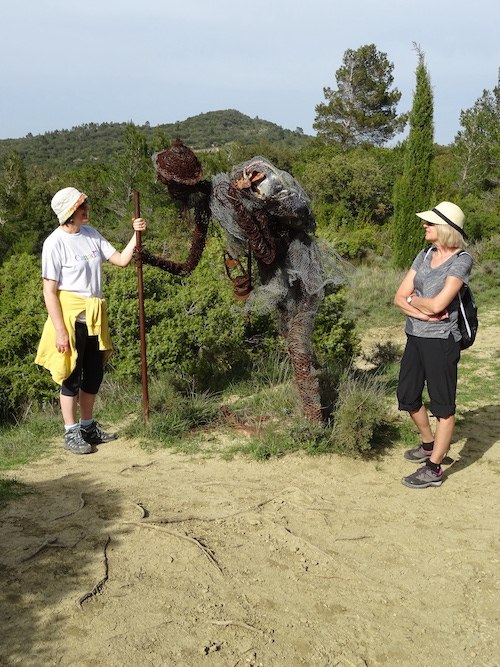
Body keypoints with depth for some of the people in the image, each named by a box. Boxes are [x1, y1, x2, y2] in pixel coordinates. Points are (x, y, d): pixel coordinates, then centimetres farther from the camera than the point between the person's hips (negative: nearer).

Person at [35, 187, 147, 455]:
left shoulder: (91, 234, 6)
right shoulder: (55, 242, -14)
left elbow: (121, 260, 6)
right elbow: (50, 291, -15)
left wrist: (136, 235, -6)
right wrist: (60, 330, -18)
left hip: (94, 316, 7)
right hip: (70, 316, -7)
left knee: (94, 374, 15)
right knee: (71, 376, 3)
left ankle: (88, 428, 30)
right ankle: (71, 434, 16)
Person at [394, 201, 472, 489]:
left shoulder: (461, 260, -13)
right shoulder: (425, 256, 7)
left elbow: (438, 304, -21)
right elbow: (400, 297, 2)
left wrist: (413, 300, -3)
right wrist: (423, 313, -14)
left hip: (441, 341, -8)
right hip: (415, 337, 8)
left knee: (443, 405, 3)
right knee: (408, 397, 18)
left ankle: (434, 469, 11)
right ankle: (429, 445, 40)